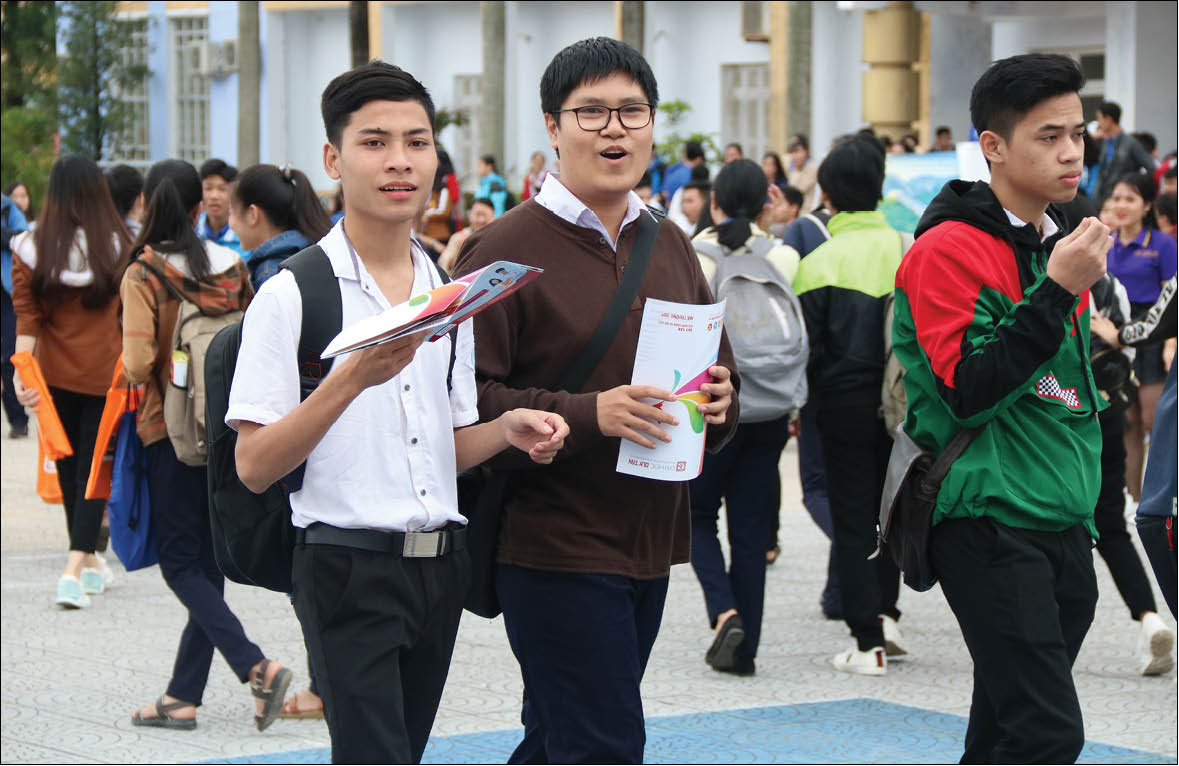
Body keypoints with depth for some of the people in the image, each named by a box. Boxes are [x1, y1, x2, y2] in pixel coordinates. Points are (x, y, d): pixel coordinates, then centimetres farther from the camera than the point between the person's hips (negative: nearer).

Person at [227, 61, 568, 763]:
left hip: (441, 565, 6)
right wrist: (353, 378, -24)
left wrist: (507, 430, -3)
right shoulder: (292, 295, -7)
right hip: (348, 567, -6)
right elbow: (255, 467, -13)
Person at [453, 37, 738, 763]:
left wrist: (717, 403, -3)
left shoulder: (671, 247, 14)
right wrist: (589, 414, -25)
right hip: (554, 545, -7)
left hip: (649, 543, 7)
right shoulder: (507, 249, -8)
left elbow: (719, 371, 21)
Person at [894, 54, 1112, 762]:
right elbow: (968, 391, -19)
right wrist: (1058, 292, -21)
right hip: (990, 526, -8)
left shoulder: (1061, 245, 17)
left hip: (1063, 527, 8)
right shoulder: (950, 248, -10)